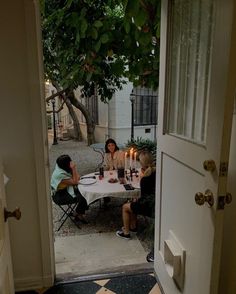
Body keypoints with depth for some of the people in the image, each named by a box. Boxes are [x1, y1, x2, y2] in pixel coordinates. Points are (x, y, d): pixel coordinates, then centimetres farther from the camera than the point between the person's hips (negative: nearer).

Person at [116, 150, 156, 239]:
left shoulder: (145, 179, -24)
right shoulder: (155, 171, -2)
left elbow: (144, 198, -15)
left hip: (150, 207, -8)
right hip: (154, 203, 8)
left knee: (125, 207, 11)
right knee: (133, 203, 25)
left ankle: (126, 233, 22)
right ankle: (133, 226, 34)